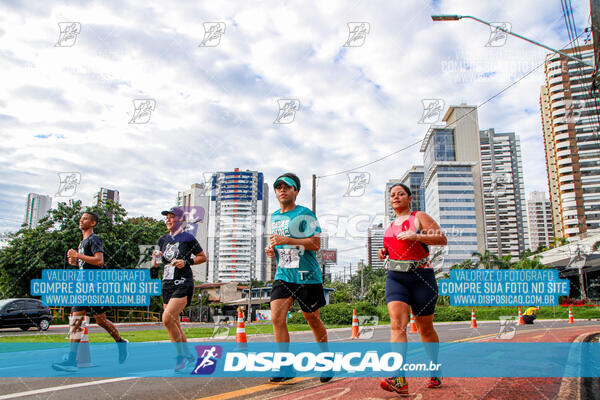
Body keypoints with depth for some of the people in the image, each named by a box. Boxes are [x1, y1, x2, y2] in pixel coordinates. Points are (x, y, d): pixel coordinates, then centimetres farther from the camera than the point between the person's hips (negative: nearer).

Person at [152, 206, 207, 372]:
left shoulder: (188, 238, -4)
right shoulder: (163, 239, 13)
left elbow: (203, 257, 2)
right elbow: (156, 263, 18)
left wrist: (186, 262, -12)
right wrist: (156, 257, -4)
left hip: (183, 284, -7)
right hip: (167, 284, 7)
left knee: (167, 318, -20)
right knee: (173, 323, 9)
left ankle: (181, 355, -4)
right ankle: (188, 355, 26)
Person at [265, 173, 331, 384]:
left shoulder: (305, 214, -7)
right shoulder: (274, 217, 14)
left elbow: (316, 243, -14)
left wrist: (287, 240, -21)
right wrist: (272, 249, 5)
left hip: (307, 276, -5)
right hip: (283, 275, 5)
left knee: (313, 320, 5)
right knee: (276, 317, -10)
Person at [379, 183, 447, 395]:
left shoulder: (419, 217, 2)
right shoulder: (391, 225, 19)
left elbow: (442, 239, -7)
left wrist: (415, 236, -18)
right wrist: (384, 252, 9)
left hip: (421, 276, -4)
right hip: (395, 277, 4)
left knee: (426, 329, 8)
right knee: (397, 323, -18)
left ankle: (435, 372, 30)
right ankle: (399, 379, -27)